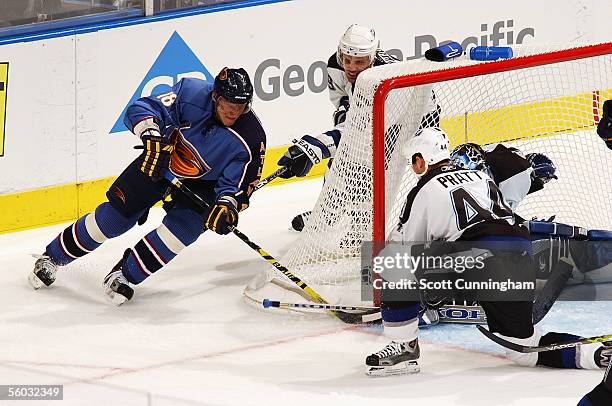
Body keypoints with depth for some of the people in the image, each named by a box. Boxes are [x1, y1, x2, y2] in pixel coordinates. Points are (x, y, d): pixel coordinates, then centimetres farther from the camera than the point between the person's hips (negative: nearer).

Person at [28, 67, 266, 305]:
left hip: (202, 184, 0)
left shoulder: (251, 139, -25)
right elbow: (142, 109, -24)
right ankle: (53, 257, 16)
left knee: (182, 229, -23)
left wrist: (227, 206, -38)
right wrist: (152, 136, -42)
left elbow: (238, 186, -17)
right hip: (158, 162, 0)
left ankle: (124, 275, -4)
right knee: (115, 216, -3)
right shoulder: (192, 93, -27)